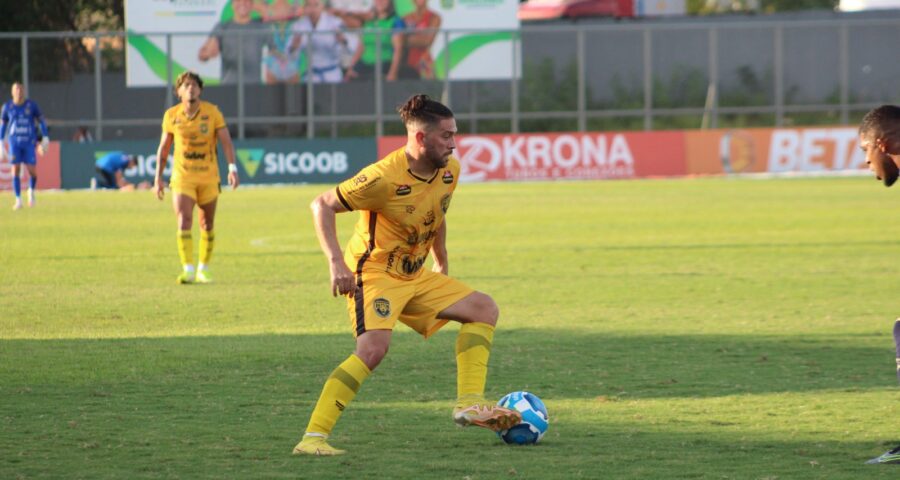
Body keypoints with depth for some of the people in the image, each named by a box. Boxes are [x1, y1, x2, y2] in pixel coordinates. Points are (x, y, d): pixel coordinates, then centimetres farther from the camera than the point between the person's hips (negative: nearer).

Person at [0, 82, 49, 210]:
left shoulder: (32, 105, -2)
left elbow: (41, 121, 5)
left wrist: (45, 139, 0)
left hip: (29, 143, -1)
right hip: (14, 143, 1)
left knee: (32, 171, -6)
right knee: (16, 170, -8)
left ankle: (31, 191, 25)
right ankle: (18, 200, -1)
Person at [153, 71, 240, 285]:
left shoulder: (212, 112, -4)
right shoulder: (171, 115, 0)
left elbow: (226, 141, -7)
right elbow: (163, 147, 10)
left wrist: (232, 168, -20)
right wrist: (158, 177, 8)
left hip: (208, 177, 1)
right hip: (182, 177, -1)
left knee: (207, 225, 9)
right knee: (184, 223, -15)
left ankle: (203, 270, 22)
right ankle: (188, 270, -18)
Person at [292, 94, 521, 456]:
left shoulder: (449, 170, 0)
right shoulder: (384, 177, -23)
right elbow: (322, 205, -17)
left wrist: (442, 264, 25)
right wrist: (336, 263, -25)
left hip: (415, 276, 9)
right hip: (374, 273, -9)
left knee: (484, 309, 5)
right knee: (374, 348, -29)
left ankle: (469, 405, 1)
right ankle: (313, 437, -29)